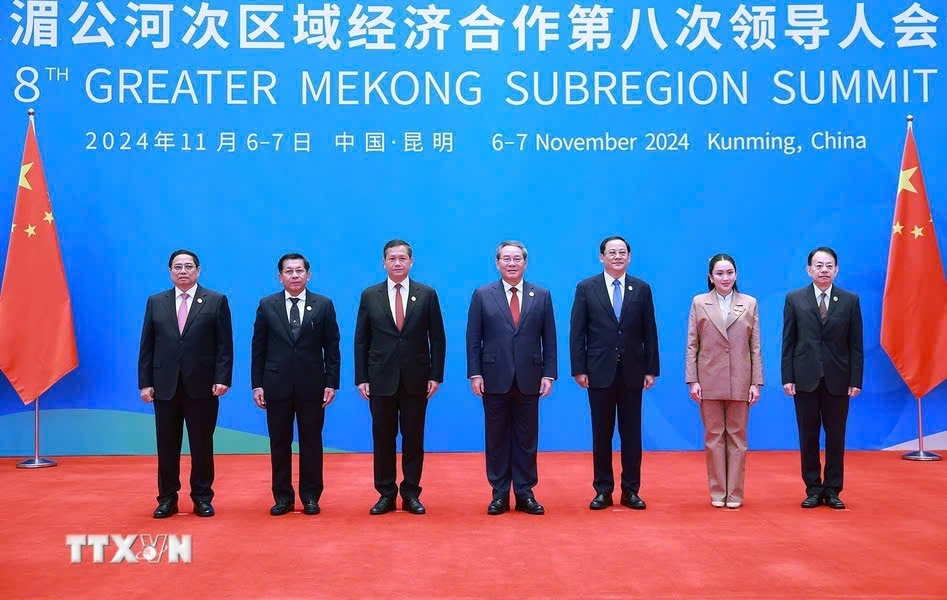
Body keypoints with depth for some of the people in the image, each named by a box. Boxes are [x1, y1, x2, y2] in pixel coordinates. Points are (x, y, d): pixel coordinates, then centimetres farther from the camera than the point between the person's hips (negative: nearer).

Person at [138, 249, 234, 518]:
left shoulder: (216, 301, 2)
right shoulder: (155, 302, 9)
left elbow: (225, 345, -2)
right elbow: (147, 346, 7)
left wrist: (222, 379, -11)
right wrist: (145, 383, 0)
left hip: (202, 386, -2)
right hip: (165, 386, 2)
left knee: (202, 445, 5)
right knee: (167, 446, 7)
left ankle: (202, 498, 16)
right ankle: (167, 499, 17)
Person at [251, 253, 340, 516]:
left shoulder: (324, 305, 2)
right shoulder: (267, 305, 4)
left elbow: (332, 347, 1)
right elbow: (258, 348, 4)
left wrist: (331, 383, -4)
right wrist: (257, 384, -1)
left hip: (312, 385, -1)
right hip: (276, 385, 1)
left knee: (311, 443, 6)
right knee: (279, 443, 7)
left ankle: (310, 497, 16)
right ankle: (283, 497, 16)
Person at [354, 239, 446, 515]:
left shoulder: (427, 294, 2)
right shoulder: (369, 295, 4)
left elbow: (437, 338, 2)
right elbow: (361, 340, 4)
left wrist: (436, 375, -4)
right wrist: (361, 378, -2)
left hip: (416, 379, 0)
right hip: (381, 379, 1)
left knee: (413, 438, 6)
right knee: (383, 438, 6)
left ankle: (411, 494, 16)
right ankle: (386, 494, 16)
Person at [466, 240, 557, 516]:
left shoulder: (542, 295, 6)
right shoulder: (482, 295, 3)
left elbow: (549, 339, 5)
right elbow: (473, 339, 1)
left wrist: (549, 374, -2)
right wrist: (474, 374, -6)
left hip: (529, 379, 1)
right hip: (495, 379, -1)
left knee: (526, 439, 6)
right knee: (496, 438, 6)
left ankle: (525, 493, 14)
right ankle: (499, 494, 14)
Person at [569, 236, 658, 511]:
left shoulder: (642, 289, 5)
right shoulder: (586, 288, 1)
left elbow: (649, 333, 5)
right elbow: (577, 333, -1)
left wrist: (651, 369, 1)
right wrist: (579, 369, -7)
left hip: (632, 372, 1)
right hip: (599, 372, -1)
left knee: (631, 434, 6)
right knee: (601, 434, 6)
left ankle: (630, 490, 14)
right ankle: (603, 490, 14)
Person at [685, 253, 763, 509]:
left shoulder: (750, 303, 5)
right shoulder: (699, 303, 3)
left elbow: (756, 346, 3)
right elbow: (691, 345, 1)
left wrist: (756, 382, -2)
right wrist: (692, 381, -6)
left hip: (739, 381, 1)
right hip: (709, 381, 0)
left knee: (737, 436, 6)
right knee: (713, 436, 5)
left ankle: (735, 493, 14)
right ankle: (717, 492, 13)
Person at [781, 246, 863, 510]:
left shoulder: (850, 300, 4)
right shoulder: (794, 299, 3)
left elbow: (856, 344, 2)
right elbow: (788, 342, 1)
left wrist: (856, 380, -3)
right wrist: (787, 378, -5)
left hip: (838, 379, 0)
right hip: (805, 379, 0)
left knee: (836, 436, 6)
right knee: (808, 436, 5)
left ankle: (833, 490, 16)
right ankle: (813, 489, 14)